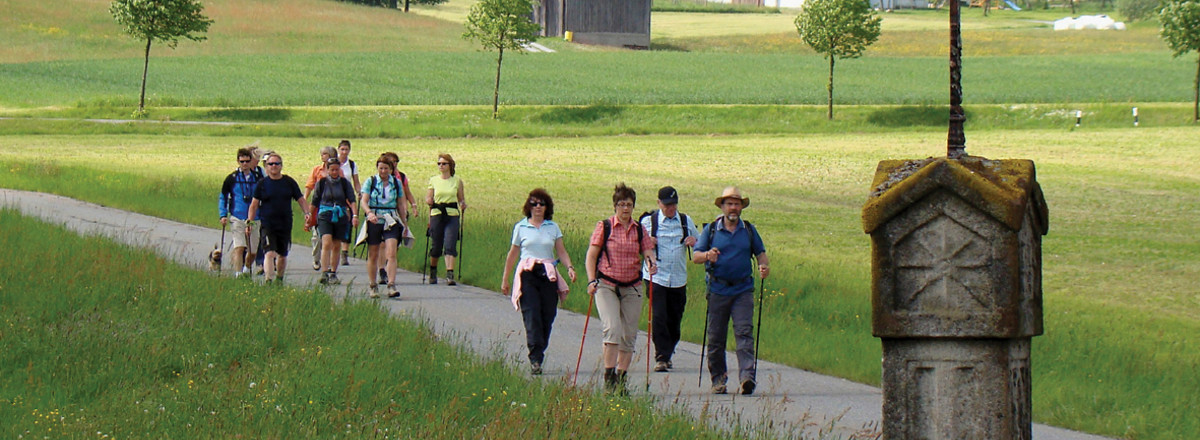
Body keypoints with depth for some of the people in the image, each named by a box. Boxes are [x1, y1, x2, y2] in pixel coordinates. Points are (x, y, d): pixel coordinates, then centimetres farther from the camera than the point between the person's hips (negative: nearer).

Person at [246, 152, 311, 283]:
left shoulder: (289, 182, 5)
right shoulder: (262, 183, 1)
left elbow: (301, 200, 9)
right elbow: (254, 204, 5)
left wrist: (307, 213, -7)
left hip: (285, 224, 3)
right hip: (268, 225, -3)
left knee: (282, 255, 13)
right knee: (270, 253, -17)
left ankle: (279, 278, 32)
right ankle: (269, 280, -22)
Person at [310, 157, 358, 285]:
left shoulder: (345, 183, 5)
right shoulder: (321, 183, 3)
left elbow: (352, 201, -1)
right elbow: (314, 203, 11)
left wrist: (355, 215, -15)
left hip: (341, 218, 2)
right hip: (325, 217, -2)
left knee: (336, 247, 8)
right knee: (327, 243, -18)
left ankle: (333, 274, 19)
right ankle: (324, 273, -24)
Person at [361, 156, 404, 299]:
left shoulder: (396, 183, 8)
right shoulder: (371, 181, 2)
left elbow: (400, 205, 15)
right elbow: (364, 201, -8)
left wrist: (404, 224, 16)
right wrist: (369, 213, -28)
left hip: (391, 222, 1)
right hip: (374, 221, 0)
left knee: (391, 253, -14)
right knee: (373, 255, 7)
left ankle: (391, 286, -19)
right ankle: (373, 287, 20)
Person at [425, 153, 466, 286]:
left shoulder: (457, 180, 5)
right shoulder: (433, 180, 7)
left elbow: (460, 199, 11)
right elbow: (428, 198, 11)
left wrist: (463, 205, -11)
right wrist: (428, 201, -11)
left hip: (452, 216, -1)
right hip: (436, 214, 1)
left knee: (450, 245, -13)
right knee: (435, 246, 6)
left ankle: (450, 275, -20)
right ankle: (433, 273, 28)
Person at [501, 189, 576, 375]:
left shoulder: (553, 227, 11)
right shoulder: (521, 227, 8)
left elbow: (561, 251, 7)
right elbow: (512, 254, 13)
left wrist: (569, 267, -12)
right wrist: (505, 279, 15)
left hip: (548, 275, 2)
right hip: (527, 275, -2)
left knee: (547, 317, -1)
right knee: (532, 317, -14)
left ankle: (537, 356, 12)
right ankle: (535, 359, -20)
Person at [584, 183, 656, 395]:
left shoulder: (639, 230, 8)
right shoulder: (604, 227, -1)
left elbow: (648, 253, 5)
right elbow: (591, 255, -2)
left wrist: (652, 264, -18)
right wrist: (592, 280, -14)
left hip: (632, 288, 4)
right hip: (607, 286, -4)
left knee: (629, 335, 4)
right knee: (612, 328, -19)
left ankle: (621, 380, 12)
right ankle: (609, 377, -17)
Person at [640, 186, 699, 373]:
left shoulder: (686, 221, 11)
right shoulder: (648, 221, 2)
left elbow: (700, 245, 20)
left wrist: (694, 242, -4)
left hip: (678, 278, 3)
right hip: (656, 277, -3)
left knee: (675, 319, 7)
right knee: (659, 317, -14)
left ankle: (667, 355, 24)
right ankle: (661, 357, -12)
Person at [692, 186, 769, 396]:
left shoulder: (749, 229, 11)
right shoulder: (711, 229, 6)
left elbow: (760, 252, 18)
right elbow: (695, 256, 2)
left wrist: (764, 267, -4)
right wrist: (707, 256, -21)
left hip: (743, 290, 0)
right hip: (718, 290, 0)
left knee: (744, 332, -12)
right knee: (716, 336, 3)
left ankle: (747, 376, -20)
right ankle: (718, 379, 15)